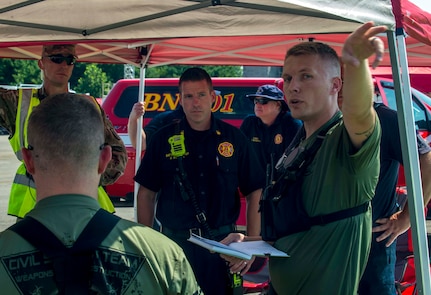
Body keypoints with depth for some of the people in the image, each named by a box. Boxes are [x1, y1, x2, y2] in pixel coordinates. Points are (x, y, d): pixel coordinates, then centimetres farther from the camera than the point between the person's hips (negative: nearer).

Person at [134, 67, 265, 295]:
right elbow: (146, 194, 4)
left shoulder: (233, 138, 2)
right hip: (174, 242, 0)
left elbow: (254, 194, 4)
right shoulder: (164, 139, 1)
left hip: (223, 243, 0)